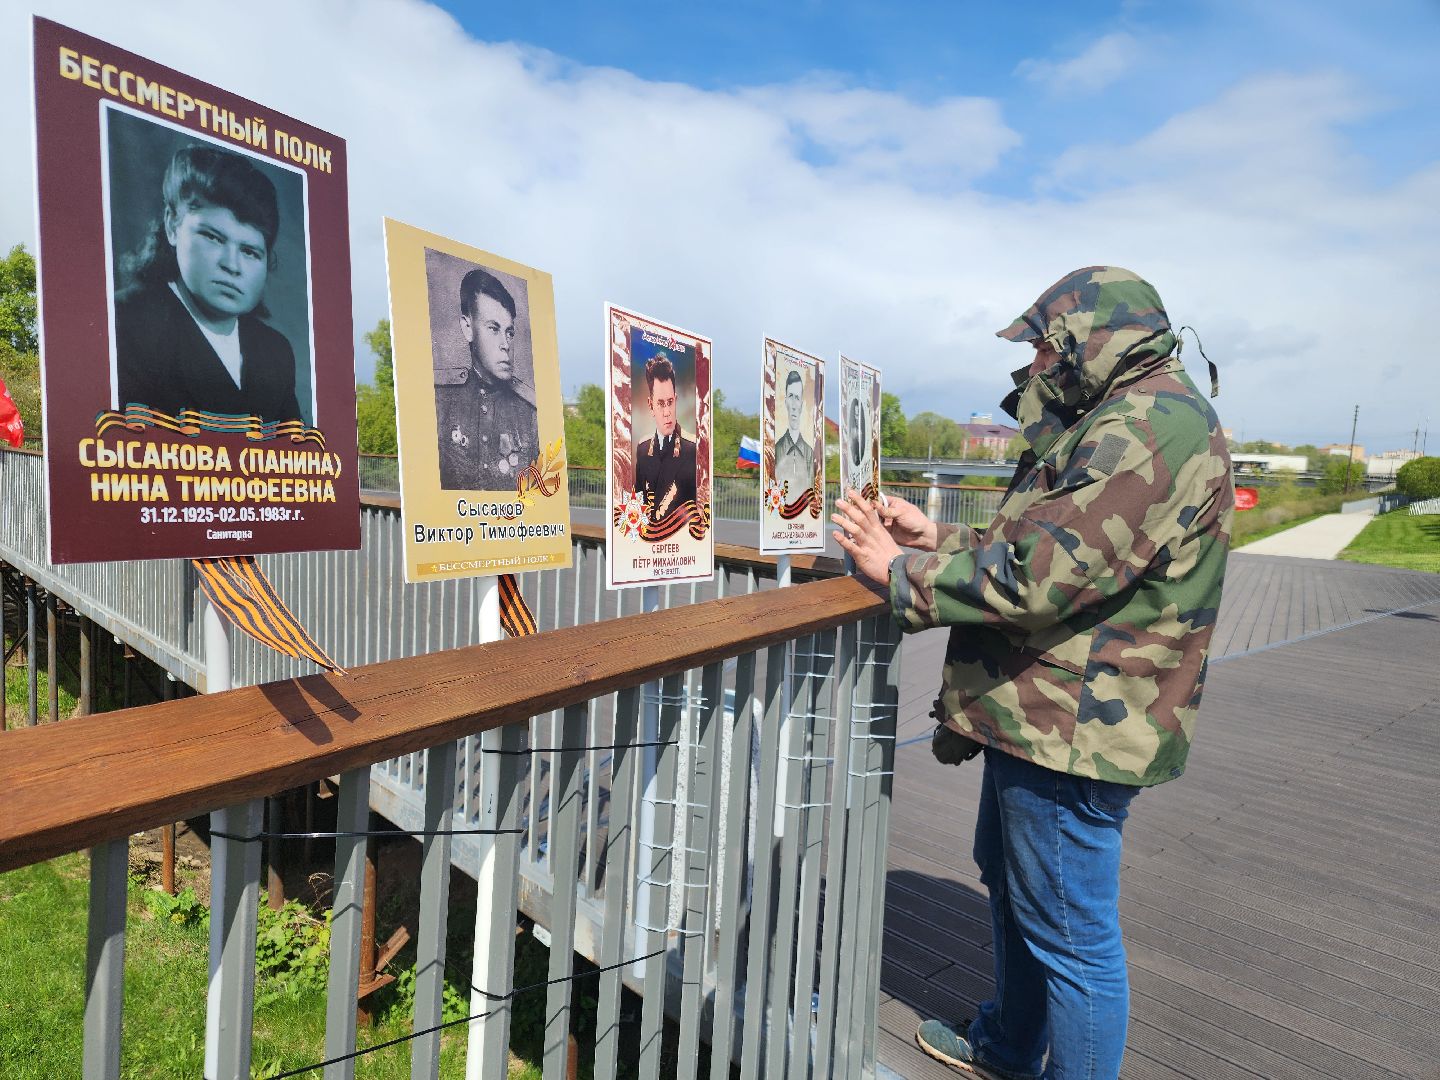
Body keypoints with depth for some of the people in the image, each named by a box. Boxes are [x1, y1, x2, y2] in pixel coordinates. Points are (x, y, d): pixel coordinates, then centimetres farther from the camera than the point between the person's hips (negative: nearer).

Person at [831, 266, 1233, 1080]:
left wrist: (900, 571, -17)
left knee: (1072, 933, 4)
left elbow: (1040, 573, -28)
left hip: (1077, 730, -12)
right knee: (1010, 881, 25)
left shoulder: (1153, 425, -20)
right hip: (1042, 713, 12)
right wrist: (939, 539, 6)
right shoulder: (1118, 423, 16)